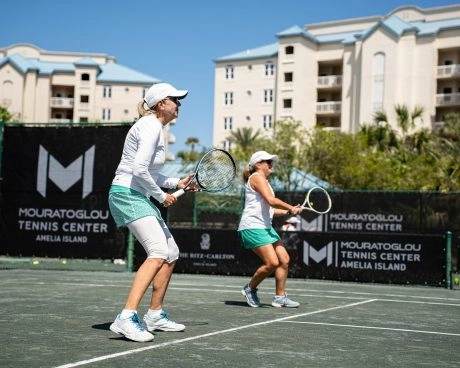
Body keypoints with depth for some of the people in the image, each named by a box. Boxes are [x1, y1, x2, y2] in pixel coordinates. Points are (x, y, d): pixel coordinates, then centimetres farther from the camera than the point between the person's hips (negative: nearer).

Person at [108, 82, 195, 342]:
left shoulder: (156, 128, 19)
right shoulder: (150, 126, -13)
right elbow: (139, 170, -22)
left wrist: (177, 183, 14)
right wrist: (161, 196, -11)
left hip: (140, 197, 11)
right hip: (127, 194, -11)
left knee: (171, 254, 13)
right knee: (158, 253, -25)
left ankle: (156, 315, 21)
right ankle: (126, 318, -32)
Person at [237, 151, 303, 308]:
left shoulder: (264, 180, 23)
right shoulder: (257, 177, -7)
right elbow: (271, 200, -18)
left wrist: (288, 212, 13)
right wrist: (291, 208, -9)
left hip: (265, 227, 10)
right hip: (252, 227, -10)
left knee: (284, 259, 2)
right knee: (272, 262, -16)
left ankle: (280, 297, 8)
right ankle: (250, 288, 5)